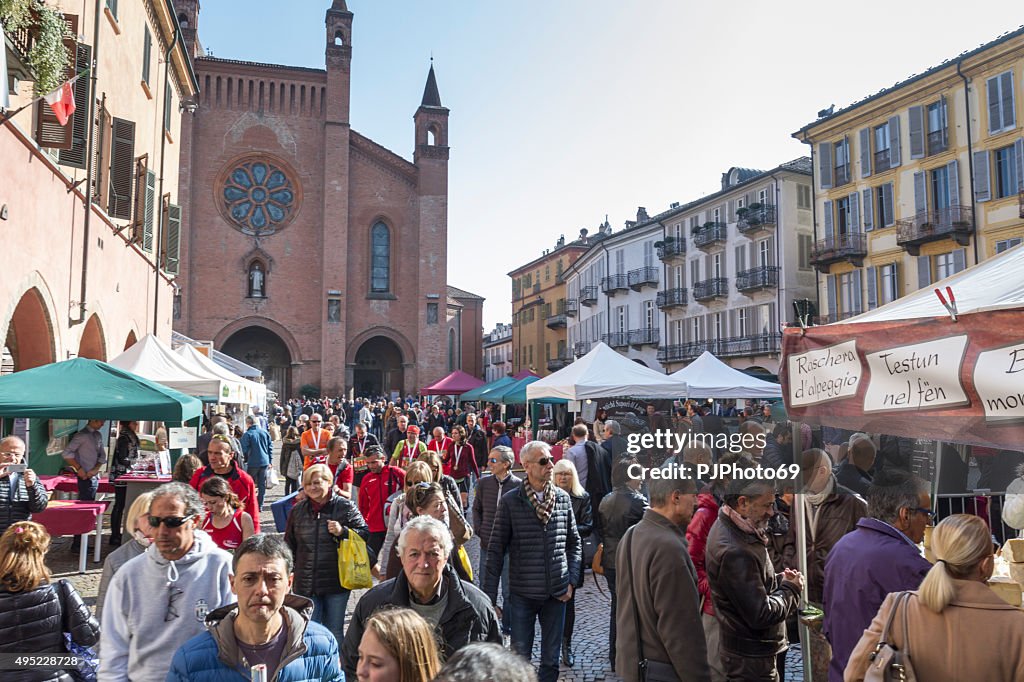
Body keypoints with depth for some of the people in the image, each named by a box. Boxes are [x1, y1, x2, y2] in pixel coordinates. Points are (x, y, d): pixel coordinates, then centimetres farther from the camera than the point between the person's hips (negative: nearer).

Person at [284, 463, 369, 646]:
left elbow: (365, 533, -1)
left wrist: (343, 532, -17)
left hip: (336, 581, -2)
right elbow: (289, 546, 16)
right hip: (305, 582, 2)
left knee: (334, 631, 11)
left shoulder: (345, 506, -5)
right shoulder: (297, 511, 5)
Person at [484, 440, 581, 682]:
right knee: (519, 657, 7)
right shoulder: (510, 501, -8)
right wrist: (490, 597, -7)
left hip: (556, 594, 3)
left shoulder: (563, 499, 1)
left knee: (551, 659, 13)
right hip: (522, 594, -2)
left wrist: (571, 581, 0)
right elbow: (496, 550, -6)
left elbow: (574, 544, 10)